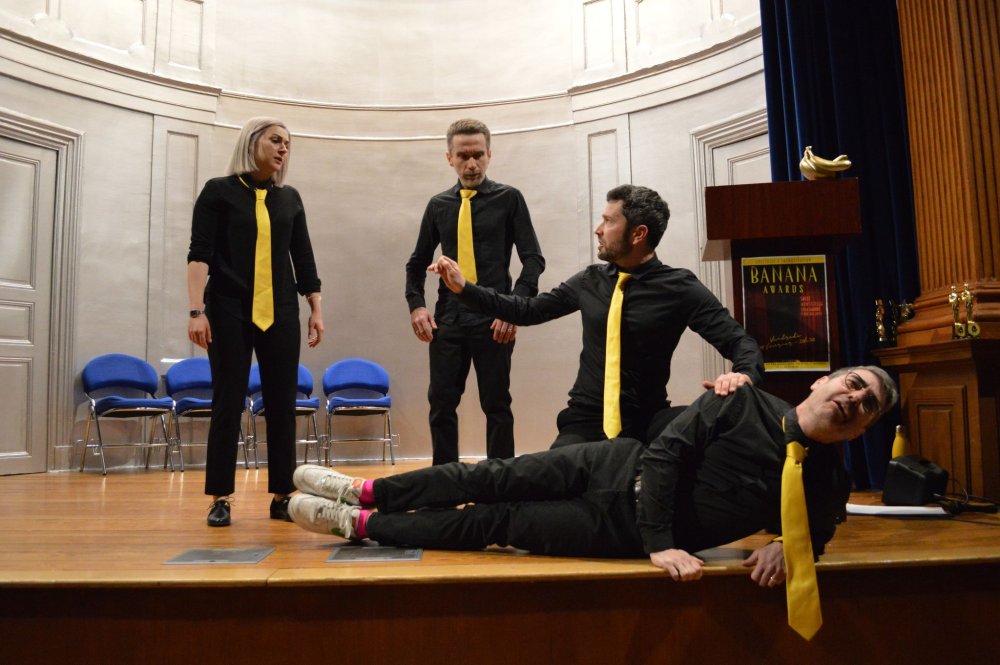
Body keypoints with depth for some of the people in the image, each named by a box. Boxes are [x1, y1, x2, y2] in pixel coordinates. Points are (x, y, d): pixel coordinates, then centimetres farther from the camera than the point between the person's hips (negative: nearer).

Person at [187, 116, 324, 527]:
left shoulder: (290, 199, 13)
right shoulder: (219, 191, 2)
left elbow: (303, 258, 14)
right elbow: (199, 254, -5)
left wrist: (316, 309, 9)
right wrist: (197, 310, -14)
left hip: (280, 313, 4)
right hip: (229, 311, -3)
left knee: (282, 404, 2)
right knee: (228, 403, -1)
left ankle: (282, 495, 10)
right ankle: (221, 497, 8)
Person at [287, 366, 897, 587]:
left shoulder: (828, 488, -5)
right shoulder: (746, 402, -8)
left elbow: (814, 534, 10)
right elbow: (664, 452, -13)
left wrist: (785, 547, -16)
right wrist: (661, 544, -23)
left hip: (623, 532, -1)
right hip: (617, 466, 1)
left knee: (491, 523, -1)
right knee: (492, 479, -2)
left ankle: (360, 524, 12)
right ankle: (363, 490, 18)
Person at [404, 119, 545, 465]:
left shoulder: (508, 199, 1)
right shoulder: (438, 205, 10)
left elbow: (533, 258, -3)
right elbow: (417, 262, 17)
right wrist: (416, 304, 0)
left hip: (493, 321, -3)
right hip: (447, 320, 3)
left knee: (497, 407, 2)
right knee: (441, 405, 4)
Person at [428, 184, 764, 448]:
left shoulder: (679, 286, -5)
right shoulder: (590, 281, 5)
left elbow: (740, 341, -6)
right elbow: (527, 309, 14)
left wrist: (744, 374, -30)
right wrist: (464, 287, 10)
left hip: (647, 422, -1)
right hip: (587, 421, 2)